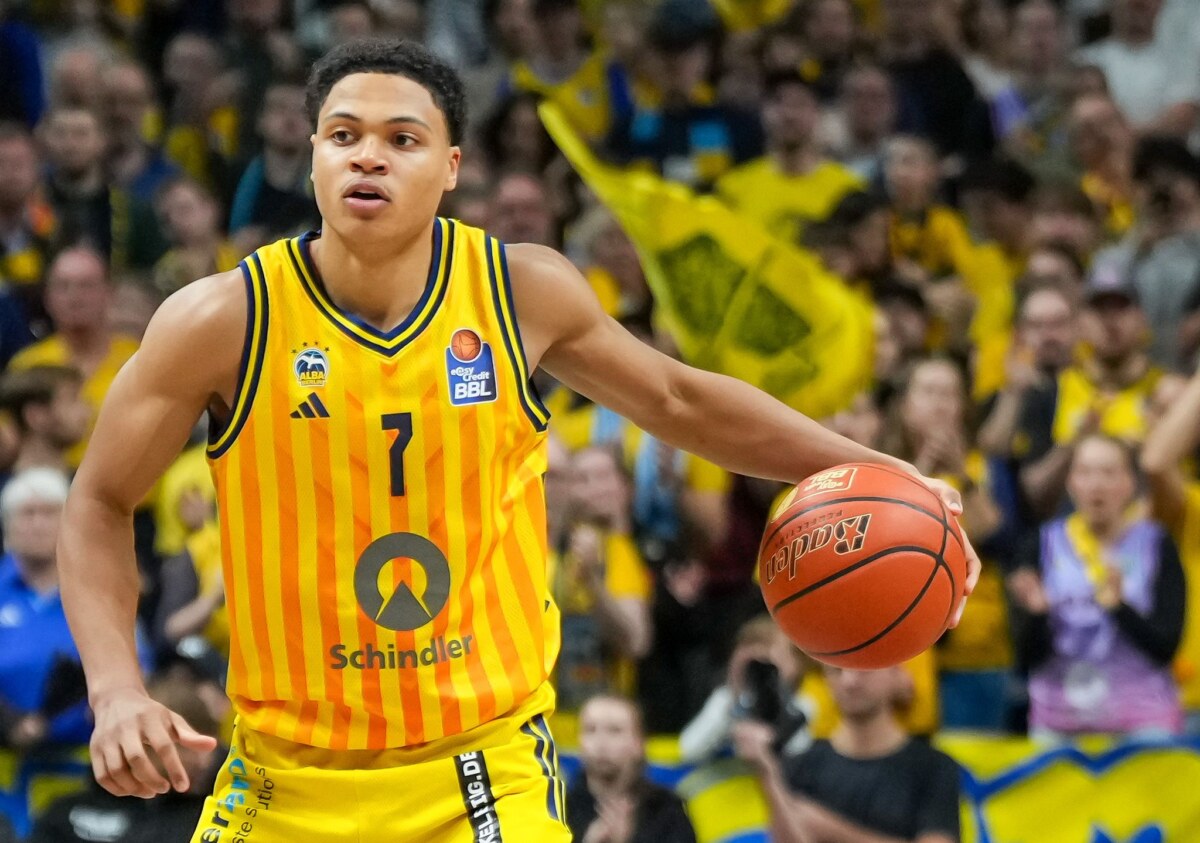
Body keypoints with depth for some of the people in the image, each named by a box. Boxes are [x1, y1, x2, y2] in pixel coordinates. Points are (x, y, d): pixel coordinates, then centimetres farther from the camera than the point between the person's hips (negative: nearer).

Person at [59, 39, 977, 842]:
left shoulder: (525, 293, -5)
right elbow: (102, 502, 1)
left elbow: (679, 400, 13)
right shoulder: (223, 323, -11)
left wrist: (869, 469, 7)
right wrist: (117, 691, -13)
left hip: (483, 768, 0)